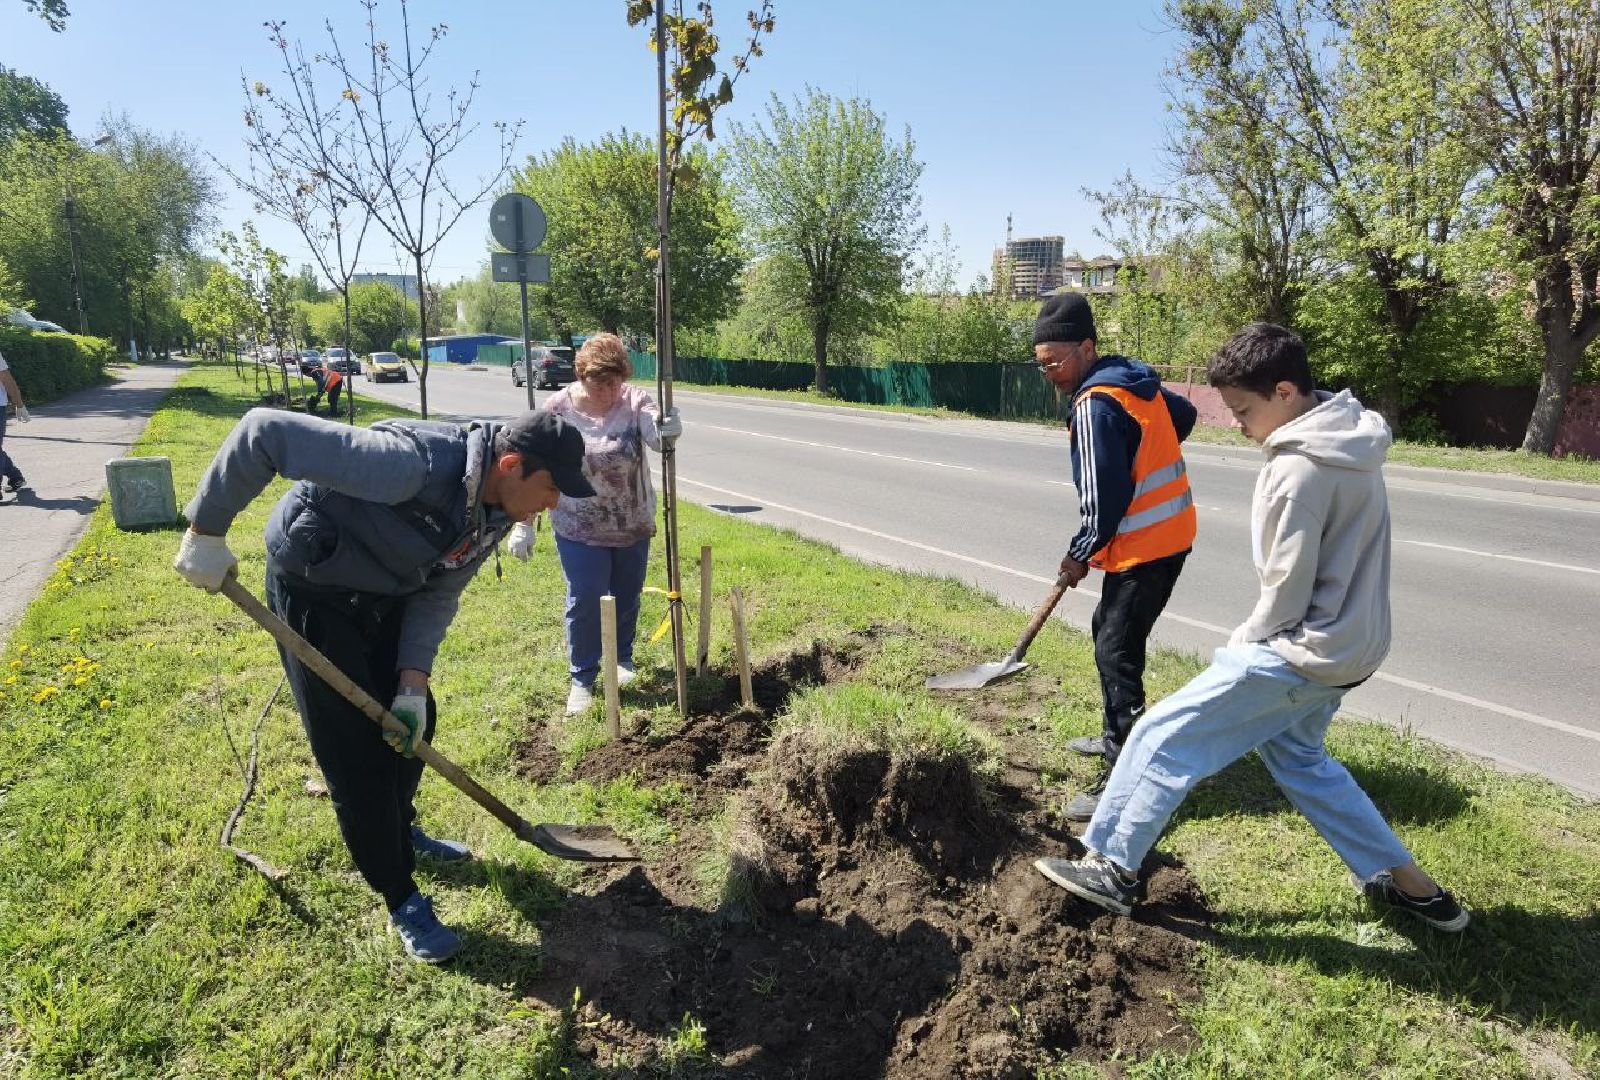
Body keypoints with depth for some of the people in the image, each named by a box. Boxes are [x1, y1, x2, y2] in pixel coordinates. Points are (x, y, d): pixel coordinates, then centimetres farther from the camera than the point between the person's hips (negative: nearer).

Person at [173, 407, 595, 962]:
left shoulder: (497, 509, -11)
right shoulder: (413, 463, -38)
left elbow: (438, 594, -4)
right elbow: (264, 431, -36)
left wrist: (413, 683, -12)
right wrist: (206, 531, -28)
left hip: (386, 598, 8)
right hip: (314, 594, -7)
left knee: (414, 720, 18)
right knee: (356, 752, -3)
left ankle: (398, 830, 46)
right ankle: (401, 900, 15)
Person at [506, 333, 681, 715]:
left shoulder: (636, 402, -14)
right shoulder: (558, 407, -12)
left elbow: (655, 438, -34)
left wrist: (667, 432, -59)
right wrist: (523, 525, -8)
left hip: (634, 525, 1)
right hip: (579, 529, -1)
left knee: (627, 597, 17)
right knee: (585, 603, 2)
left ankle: (623, 659, 40)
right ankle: (581, 679, 19)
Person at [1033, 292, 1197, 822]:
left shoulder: (1096, 406, -21)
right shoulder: (1137, 380, 9)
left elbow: (1103, 499, -22)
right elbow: (1184, 415, 27)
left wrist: (1079, 555, -8)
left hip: (1144, 546, -10)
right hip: (1170, 532, 10)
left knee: (1116, 652, -8)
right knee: (1108, 628, 22)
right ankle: (1116, 736, 37)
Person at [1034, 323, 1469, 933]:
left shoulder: (1299, 470, -24)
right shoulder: (1349, 441, 6)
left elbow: (1287, 590, -20)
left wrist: (1244, 643, -2)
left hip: (1304, 652, -10)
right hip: (1351, 643, 10)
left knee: (1164, 737, -3)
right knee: (1297, 756, 27)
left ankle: (1112, 869, 9)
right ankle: (1409, 884, 35)